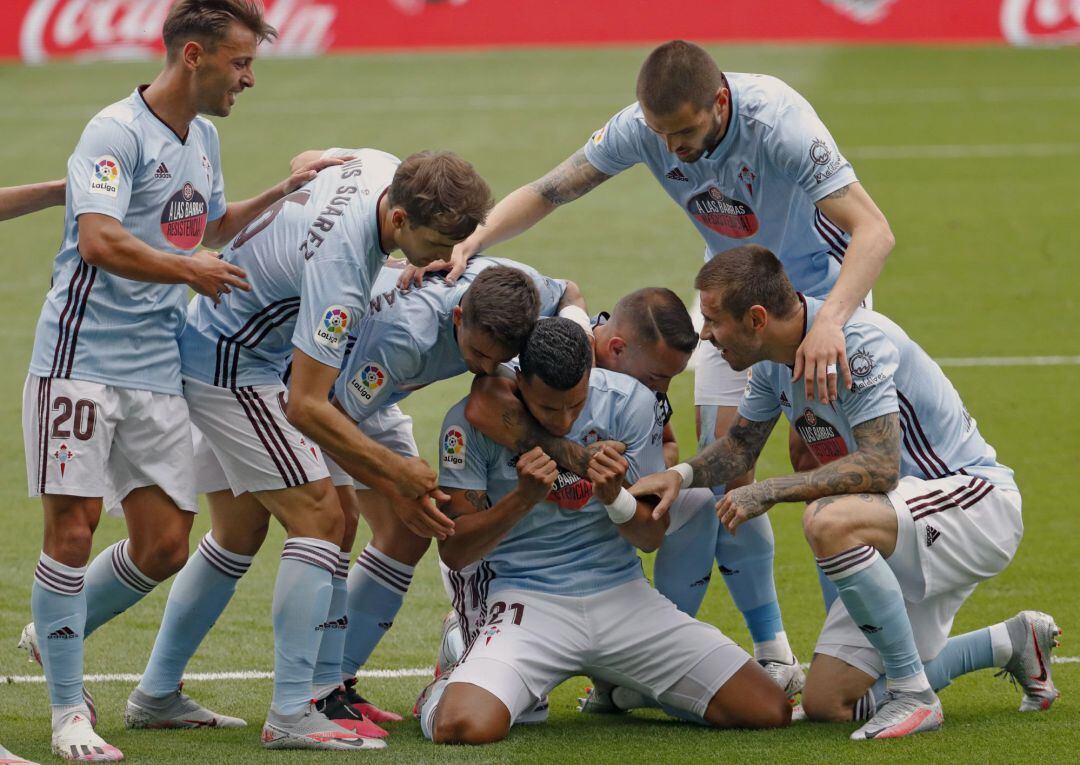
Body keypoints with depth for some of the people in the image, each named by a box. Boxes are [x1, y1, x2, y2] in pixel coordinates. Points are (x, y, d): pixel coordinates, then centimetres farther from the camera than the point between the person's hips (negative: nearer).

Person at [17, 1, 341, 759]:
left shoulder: (204, 137, 14)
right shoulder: (118, 133, -14)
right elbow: (100, 241, -27)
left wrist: (279, 194, 22)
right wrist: (190, 270, -18)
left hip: (157, 369, 8)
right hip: (82, 360, -8)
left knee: (164, 545, 5)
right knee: (72, 530, -7)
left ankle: (55, 634, 29)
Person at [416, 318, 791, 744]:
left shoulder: (629, 402, -3)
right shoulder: (473, 420, -9)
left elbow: (653, 537, 3)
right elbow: (453, 553, -9)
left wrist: (615, 498, -20)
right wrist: (523, 498, -24)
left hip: (620, 594, 3)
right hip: (527, 599, -3)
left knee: (769, 710, -8)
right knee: (465, 727, -34)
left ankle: (622, 688, 22)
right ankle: (441, 695, 9)